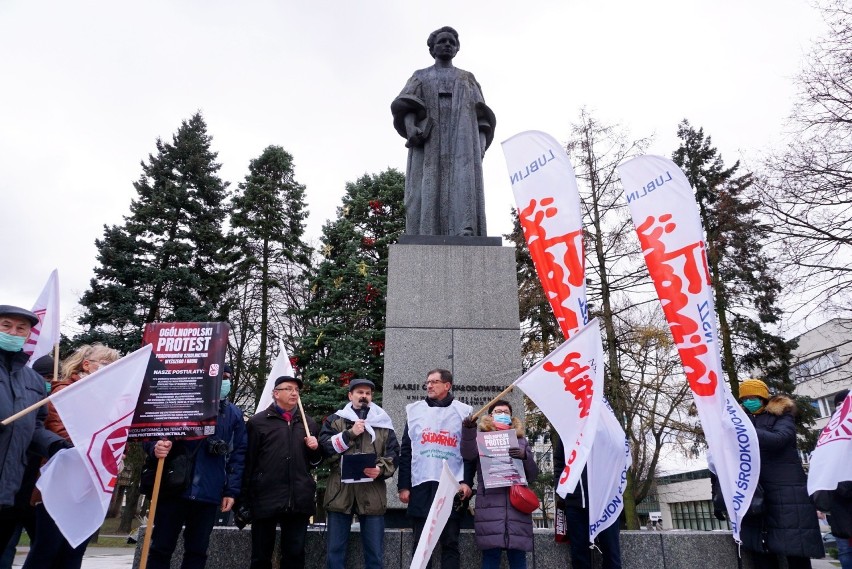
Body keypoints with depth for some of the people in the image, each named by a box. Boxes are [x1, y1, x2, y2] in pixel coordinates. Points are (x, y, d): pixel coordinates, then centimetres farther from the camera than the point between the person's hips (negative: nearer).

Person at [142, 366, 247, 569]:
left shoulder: (234, 414, 8)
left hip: (209, 494, 2)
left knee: (197, 552, 9)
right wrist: (156, 447, -20)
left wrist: (231, 490, 2)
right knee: (161, 548, 5)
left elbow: (239, 453, 8)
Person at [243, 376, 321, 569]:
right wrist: (245, 499, -5)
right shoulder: (258, 422, 1)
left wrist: (315, 449, 0)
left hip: (299, 501, 3)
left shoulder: (308, 423, 14)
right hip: (266, 499, -3)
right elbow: (248, 462, -1)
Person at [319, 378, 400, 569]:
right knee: (335, 550, 8)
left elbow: (394, 454, 6)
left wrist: (381, 469, -13)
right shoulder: (335, 420, 9)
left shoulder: (383, 423, 10)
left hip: (372, 494, 1)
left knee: (374, 551, 7)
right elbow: (325, 447, -4)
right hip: (340, 493, 0)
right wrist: (350, 434, -10)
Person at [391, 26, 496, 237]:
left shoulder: (468, 78, 29)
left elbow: (481, 115, 16)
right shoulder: (420, 77, 26)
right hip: (429, 141, 0)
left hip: (462, 140, 1)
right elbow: (404, 107, 8)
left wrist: (482, 144, -3)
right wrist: (411, 127, -15)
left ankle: (467, 234, -37)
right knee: (428, 189, -18)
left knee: (464, 184, -22)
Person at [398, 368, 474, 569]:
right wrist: (403, 486, 3)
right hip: (421, 487, 2)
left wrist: (467, 482, -7)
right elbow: (406, 451, 9)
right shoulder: (414, 410, 10)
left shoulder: (463, 411, 6)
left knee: (450, 542, 4)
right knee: (420, 543, 6)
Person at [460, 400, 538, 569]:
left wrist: (525, 457, -7)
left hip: (517, 505, 2)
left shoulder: (521, 441, 19)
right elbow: (468, 454, -8)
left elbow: (533, 475, 13)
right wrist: (469, 430, -24)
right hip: (490, 505, -2)